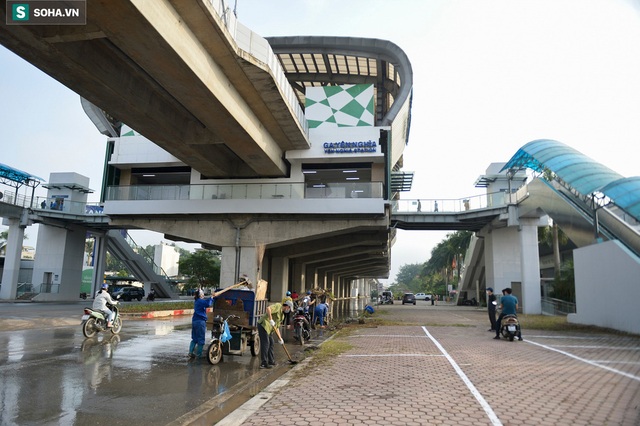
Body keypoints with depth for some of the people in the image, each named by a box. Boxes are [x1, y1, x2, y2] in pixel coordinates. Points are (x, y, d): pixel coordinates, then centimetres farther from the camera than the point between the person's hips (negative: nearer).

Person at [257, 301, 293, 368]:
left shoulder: (282, 315, 20)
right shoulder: (278, 306, -8)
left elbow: (277, 326, 20)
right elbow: (268, 308, -27)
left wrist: (279, 338, 15)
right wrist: (271, 319, -27)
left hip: (269, 328, 10)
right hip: (263, 325, -10)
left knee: (271, 343, 15)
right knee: (265, 344, -9)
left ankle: (271, 361, 25)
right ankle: (263, 363, -6)